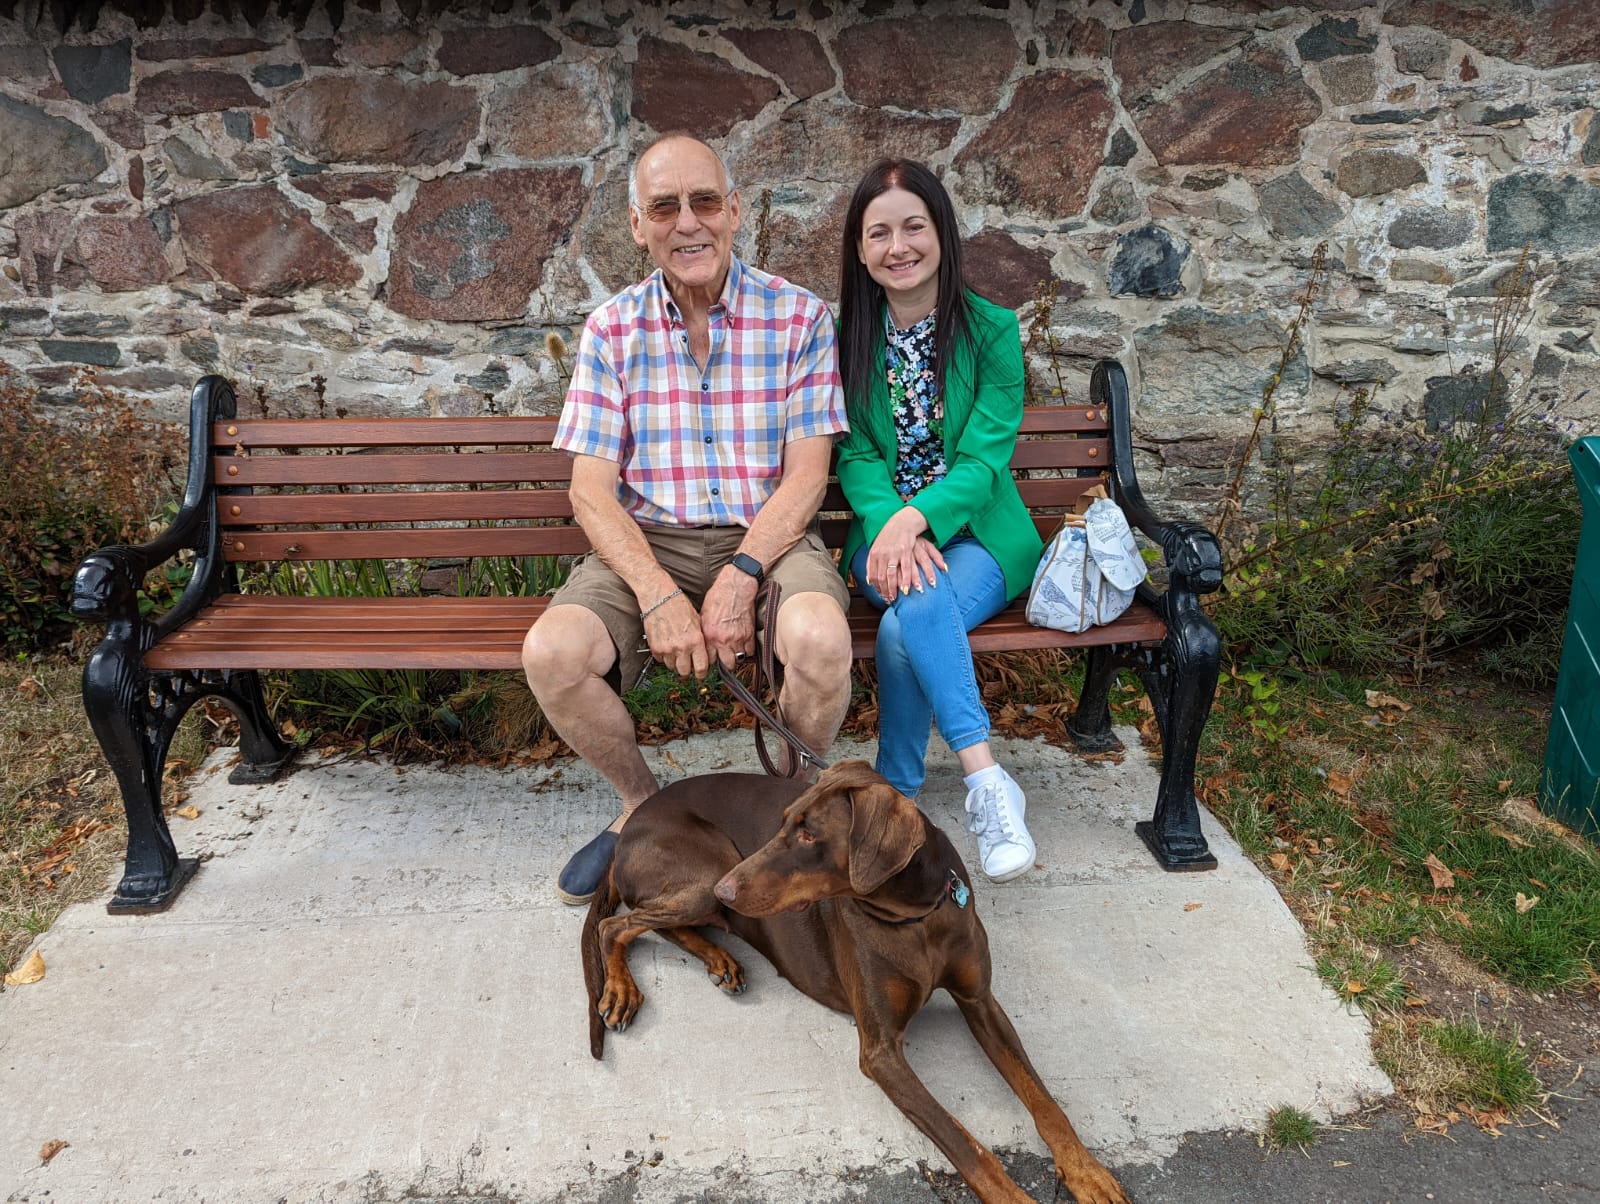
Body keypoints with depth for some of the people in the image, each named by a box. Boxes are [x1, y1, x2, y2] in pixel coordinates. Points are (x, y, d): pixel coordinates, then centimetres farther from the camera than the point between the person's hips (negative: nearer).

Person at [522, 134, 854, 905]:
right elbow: (591, 489, -2)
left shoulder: (798, 317, 0)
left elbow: (806, 473, -5)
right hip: (647, 542, 2)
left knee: (819, 638, -34)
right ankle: (642, 804, 8)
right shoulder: (612, 330, 4)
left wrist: (742, 575, -20)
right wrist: (658, 595, -18)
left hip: (769, 536, -1)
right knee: (551, 654, -25)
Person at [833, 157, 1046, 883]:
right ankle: (987, 782, -33)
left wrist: (918, 517, -28)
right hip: (885, 533, 1)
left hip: (976, 533, -1)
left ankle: (896, 793, -16)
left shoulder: (991, 331, -2)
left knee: (906, 628, -32)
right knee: (923, 595, -35)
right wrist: (889, 525, -22)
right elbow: (856, 457, 0)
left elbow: (984, 460, -9)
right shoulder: (846, 336, 5)